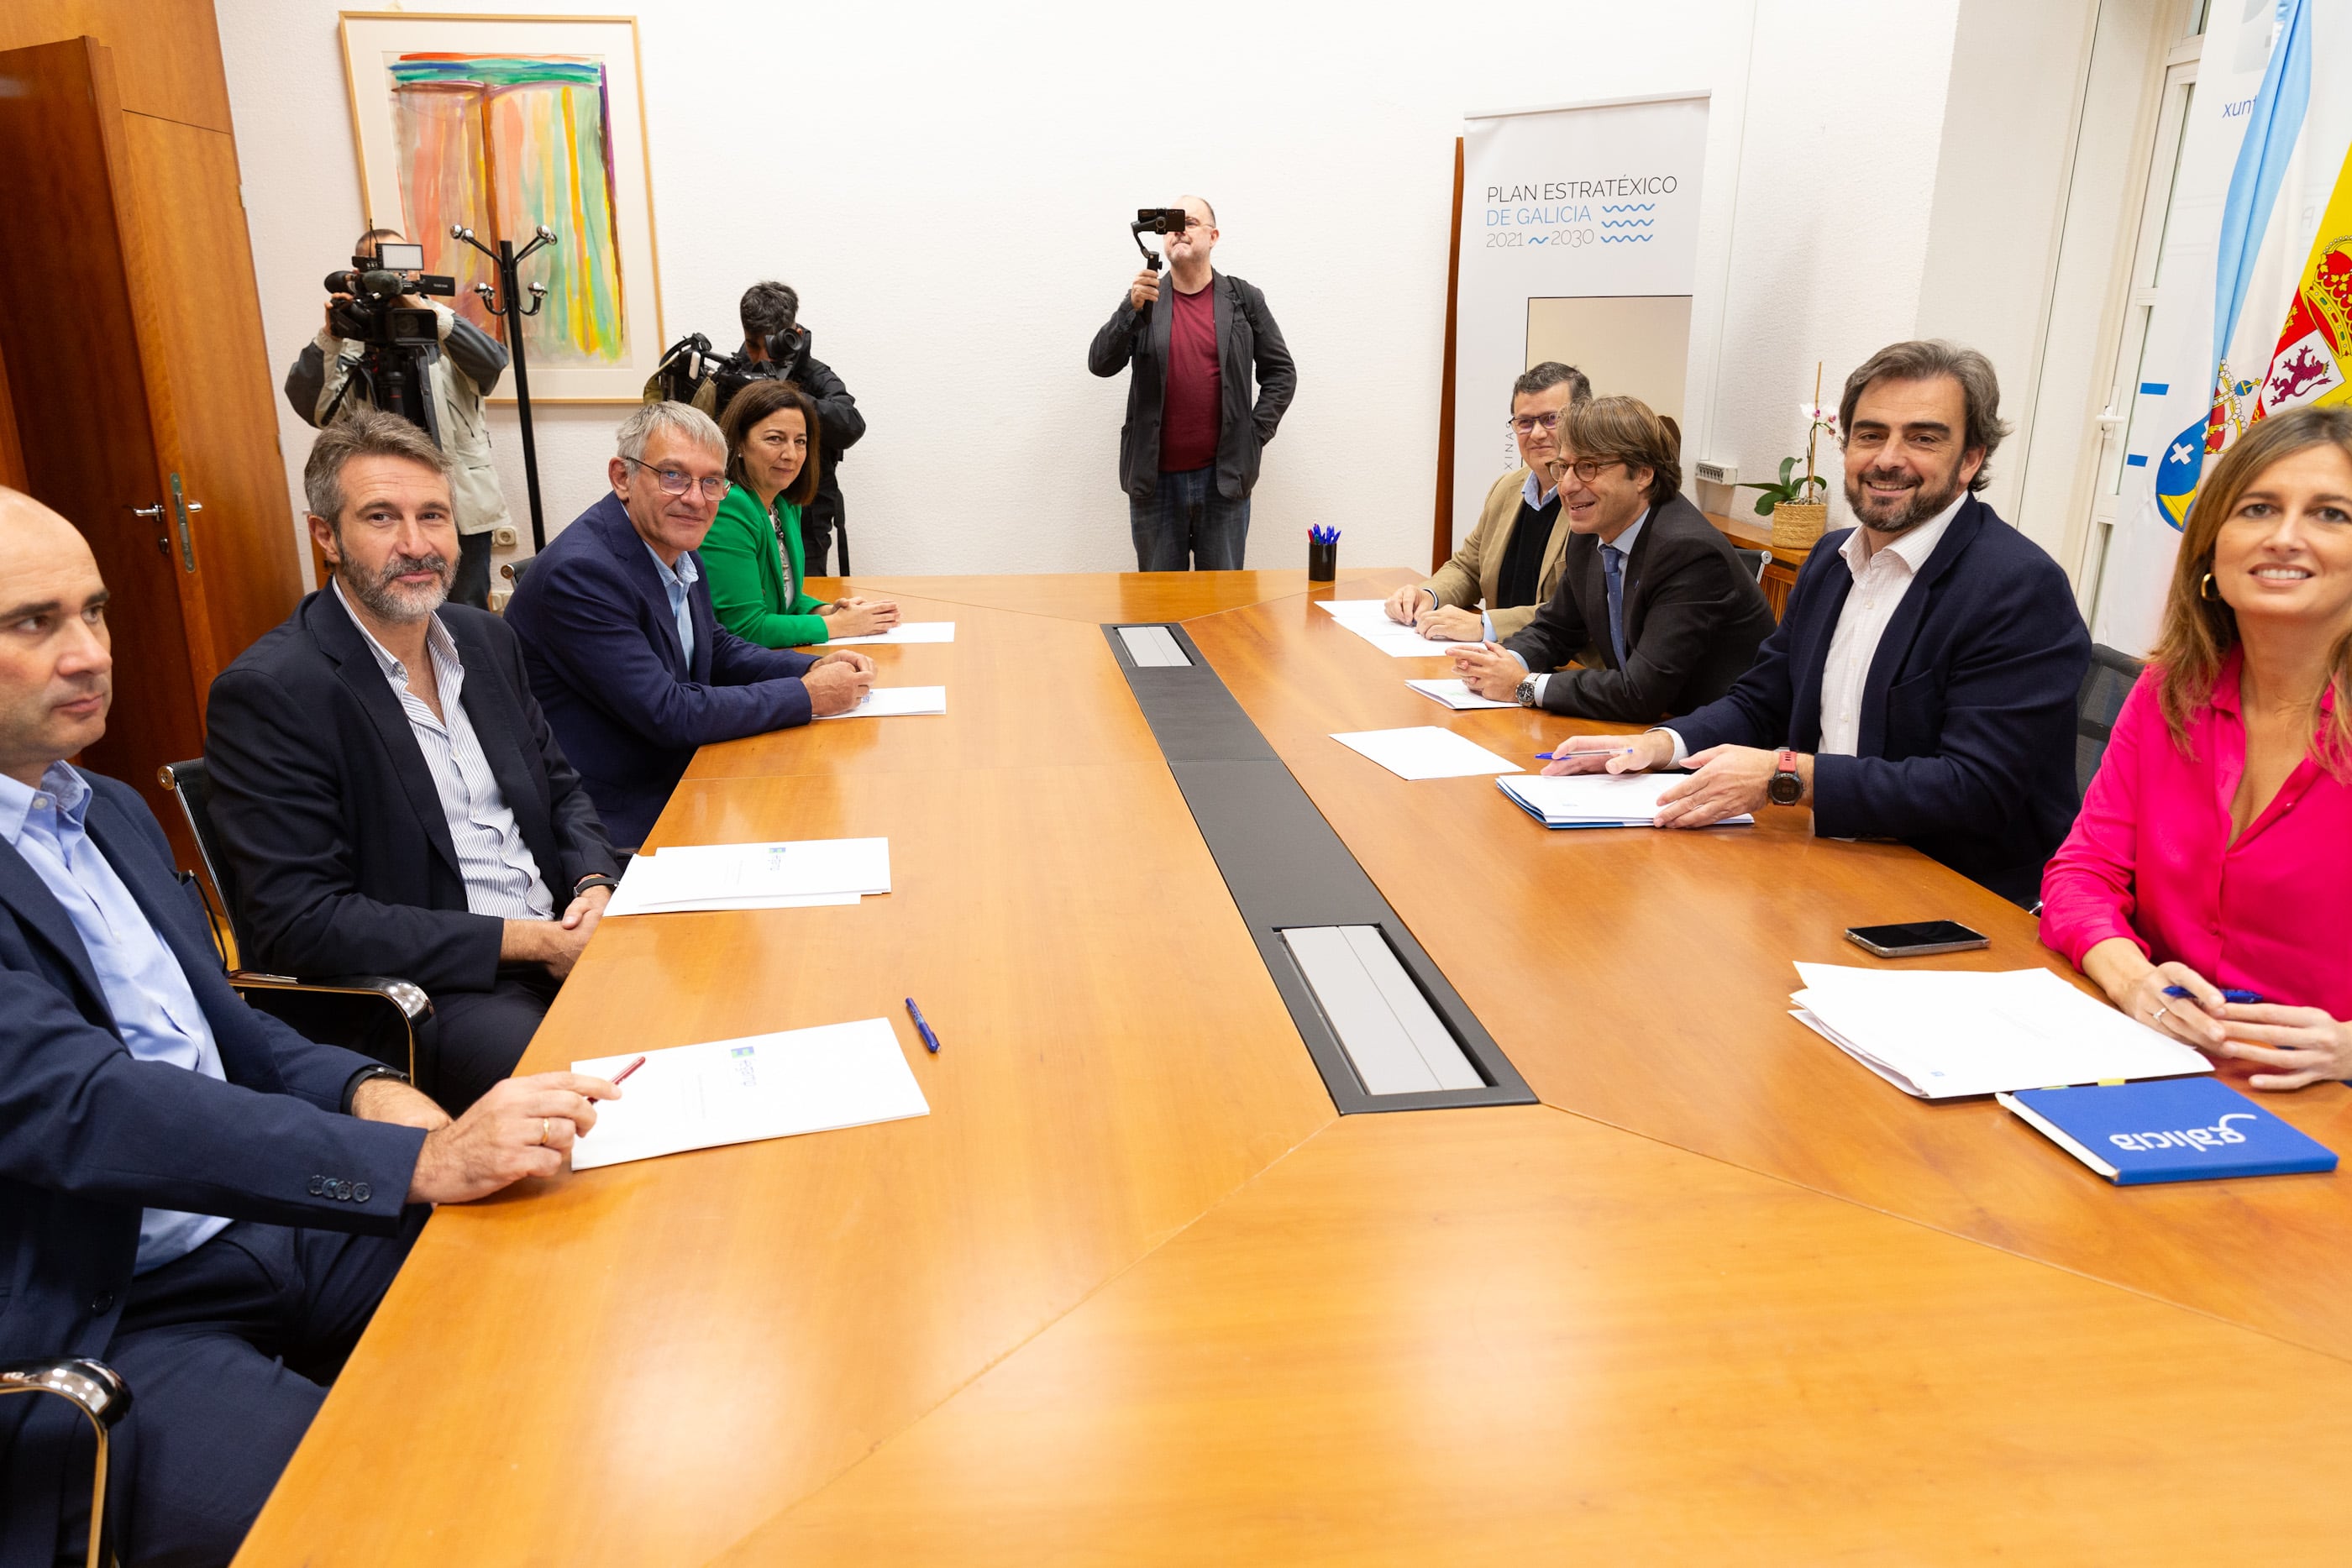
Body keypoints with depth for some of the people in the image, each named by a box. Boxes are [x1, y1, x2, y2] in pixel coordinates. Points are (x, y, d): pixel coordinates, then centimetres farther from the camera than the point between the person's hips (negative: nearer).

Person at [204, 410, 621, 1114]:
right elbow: (297, 921, -16)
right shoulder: (269, 691, -11)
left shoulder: (485, 638, 11)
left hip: (558, 941, 8)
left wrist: (595, 888, -4)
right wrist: (522, 940, -17)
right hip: (422, 994, -7)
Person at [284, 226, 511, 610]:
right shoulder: (350, 344, 6)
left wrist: (428, 311, -23)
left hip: (463, 505, -1)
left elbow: (493, 361, -15)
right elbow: (311, 407, -8)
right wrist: (330, 337, -18)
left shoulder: (447, 333, 7)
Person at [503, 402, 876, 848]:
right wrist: (808, 695, -17)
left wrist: (814, 668, 0)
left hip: (673, 782, 8)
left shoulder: (676, 550, 4)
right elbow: (668, 715, -24)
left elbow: (717, 648, 18)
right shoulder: (580, 572, -23)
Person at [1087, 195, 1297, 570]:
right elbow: (1100, 364, -6)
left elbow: (1281, 372, 9)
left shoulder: (1244, 300, 5)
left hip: (1224, 477, 0)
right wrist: (1133, 308, -20)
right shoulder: (1143, 299, 5)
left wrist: (1255, 436, -1)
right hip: (1154, 478, 0)